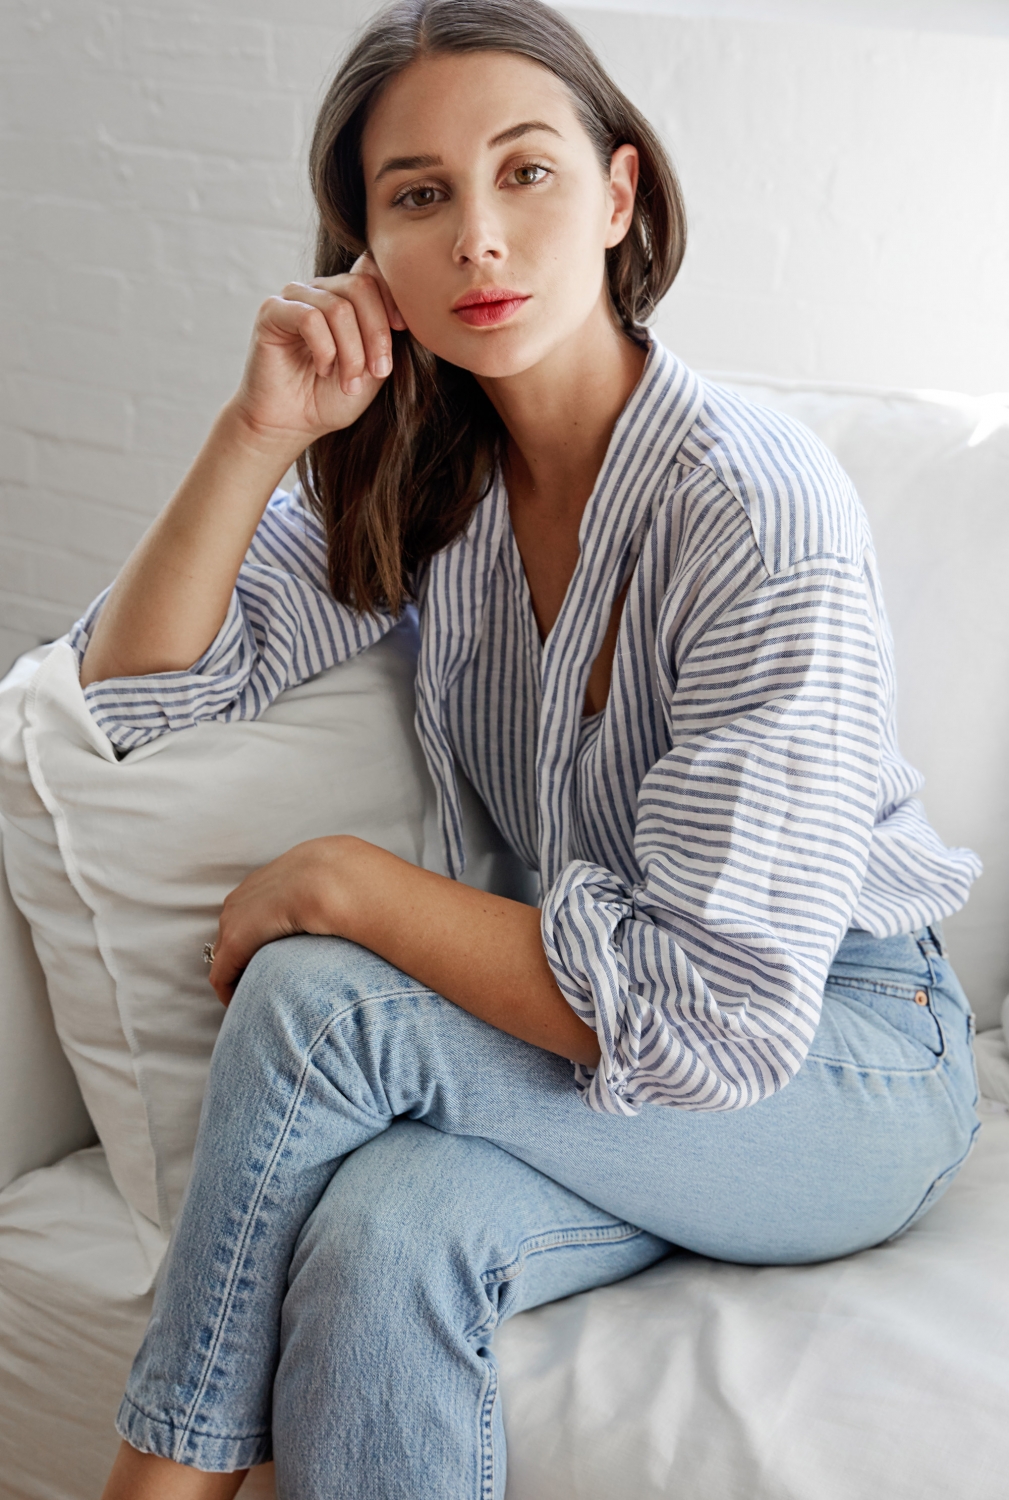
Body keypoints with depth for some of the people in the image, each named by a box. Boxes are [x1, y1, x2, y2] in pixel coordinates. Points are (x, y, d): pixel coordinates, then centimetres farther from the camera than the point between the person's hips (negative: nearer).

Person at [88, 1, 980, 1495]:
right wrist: (263, 431, -13)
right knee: (386, 1236, -31)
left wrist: (347, 883, -21)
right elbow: (133, 685, 0)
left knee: (319, 999, -26)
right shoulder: (427, 476, -2)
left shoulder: (759, 506, -23)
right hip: (599, 1034, 4)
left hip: (846, 1063, -4)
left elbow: (720, 1020, -26)